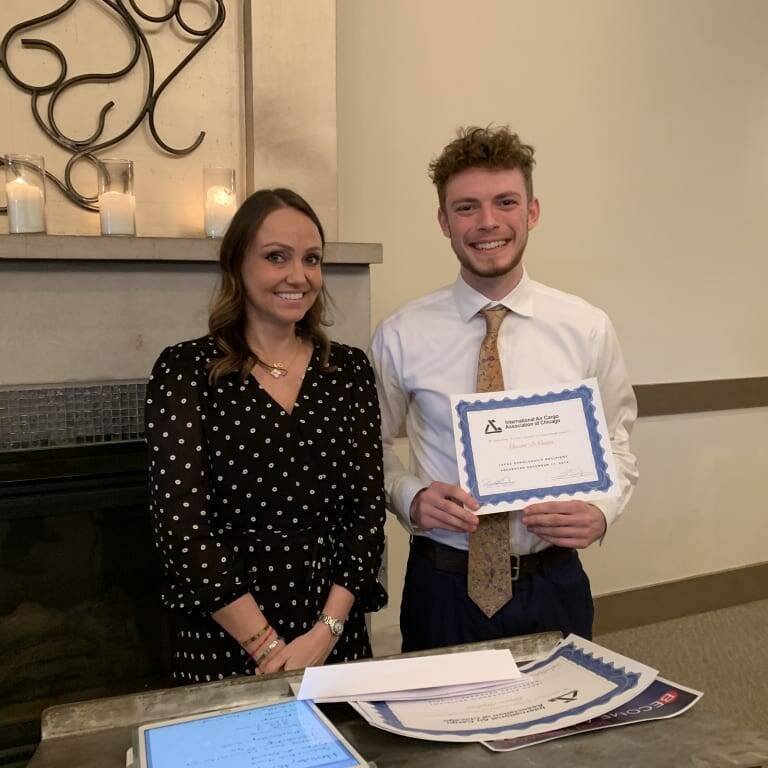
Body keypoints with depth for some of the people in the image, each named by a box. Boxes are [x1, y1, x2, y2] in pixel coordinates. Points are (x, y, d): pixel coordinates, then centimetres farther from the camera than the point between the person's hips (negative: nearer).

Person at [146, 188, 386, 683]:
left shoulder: (349, 369, 2)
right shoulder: (185, 371, -7)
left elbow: (367, 506, -2)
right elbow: (182, 525, -12)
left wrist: (325, 632, -12)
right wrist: (268, 647, -14)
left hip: (336, 637, 3)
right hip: (221, 645, -2)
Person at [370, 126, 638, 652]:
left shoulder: (588, 329, -5)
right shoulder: (402, 336, -8)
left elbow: (616, 446, 4)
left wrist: (600, 512, -14)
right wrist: (412, 498, -15)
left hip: (554, 585, 1)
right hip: (443, 587, 0)